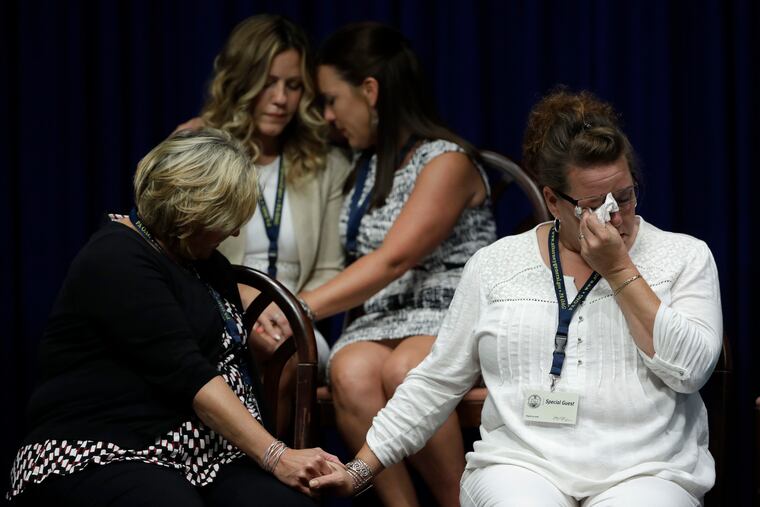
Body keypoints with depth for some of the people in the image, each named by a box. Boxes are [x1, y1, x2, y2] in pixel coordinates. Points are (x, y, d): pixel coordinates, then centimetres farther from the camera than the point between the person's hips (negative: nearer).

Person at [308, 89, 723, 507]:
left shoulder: (684, 257, 8)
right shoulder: (497, 264, 12)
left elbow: (689, 368, -6)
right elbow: (435, 383, 15)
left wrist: (619, 270, -6)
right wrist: (360, 470, 9)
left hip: (643, 472, 0)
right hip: (520, 467, 1)